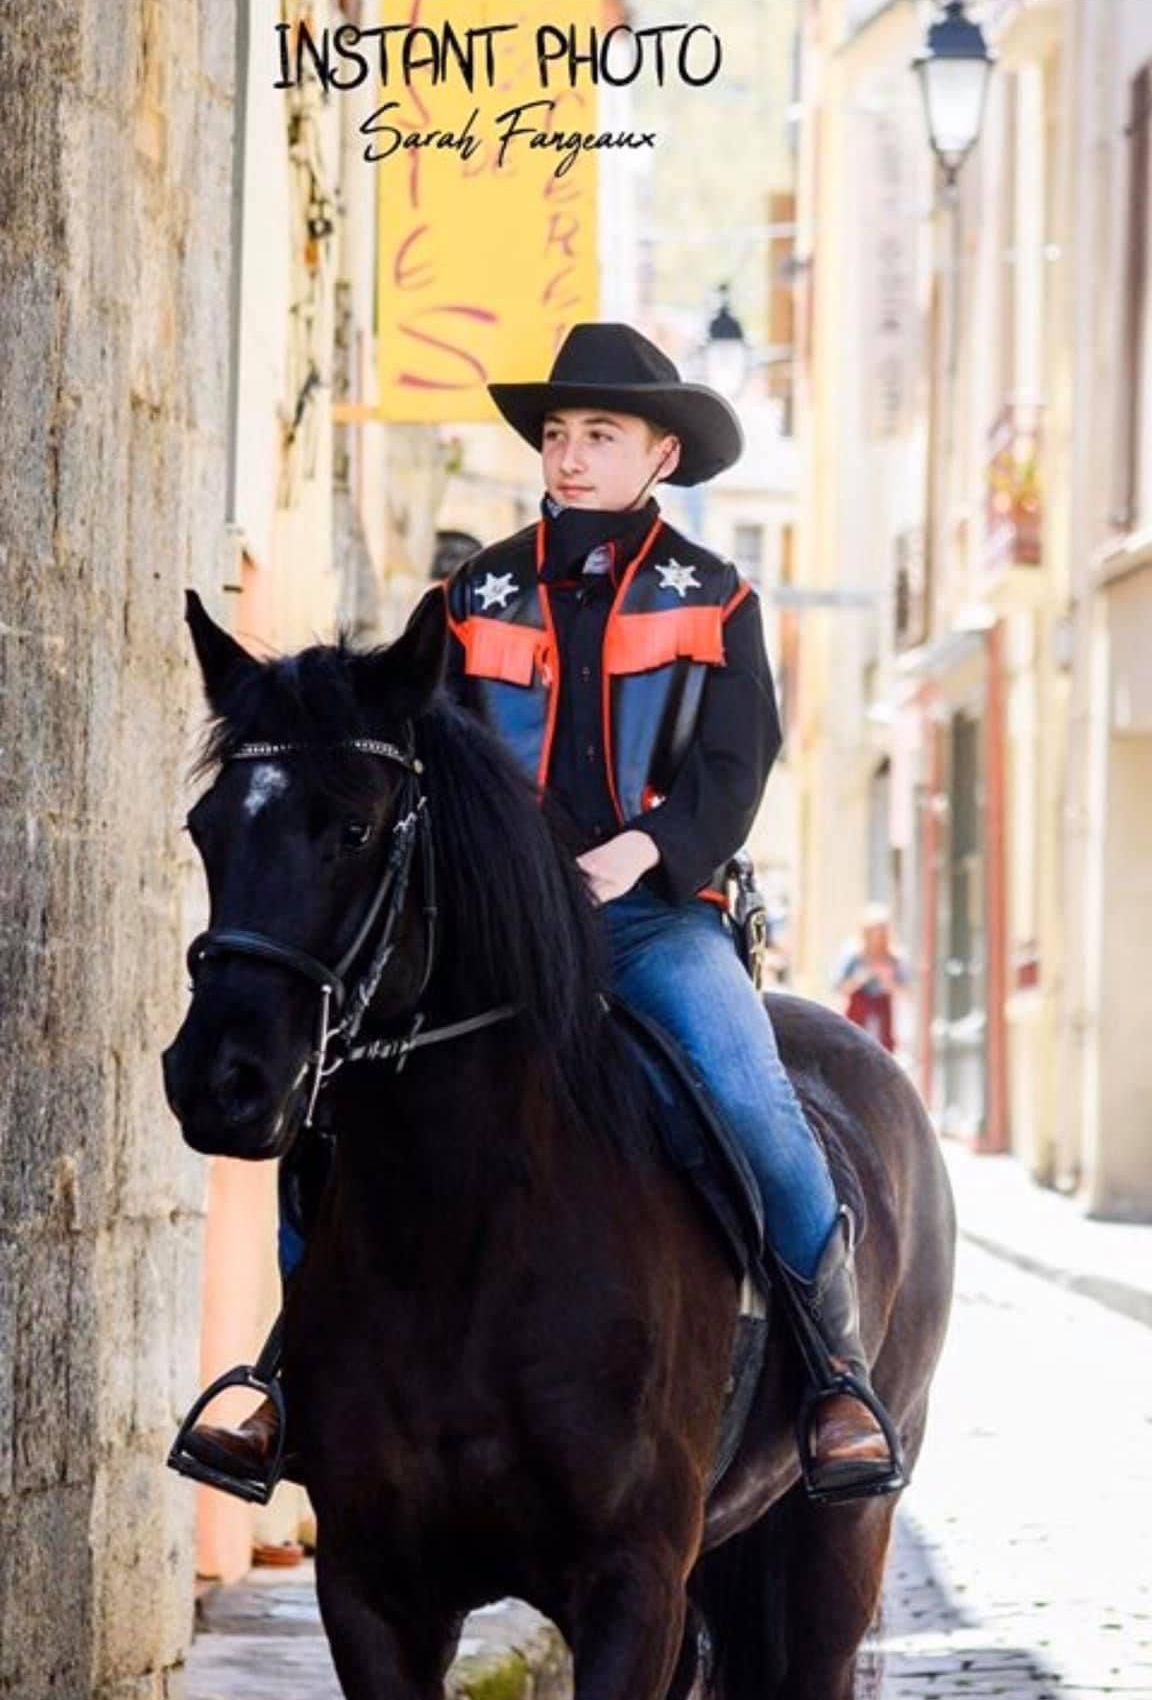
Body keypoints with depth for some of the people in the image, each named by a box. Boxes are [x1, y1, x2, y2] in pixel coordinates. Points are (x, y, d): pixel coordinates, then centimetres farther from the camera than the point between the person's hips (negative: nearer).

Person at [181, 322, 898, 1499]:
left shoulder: (709, 599, 8)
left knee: (747, 1096, -27)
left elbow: (732, 771, 0)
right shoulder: (480, 596, 14)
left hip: (656, 908, -2)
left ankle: (837, 1370, -12)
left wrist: (643, 848, -18)